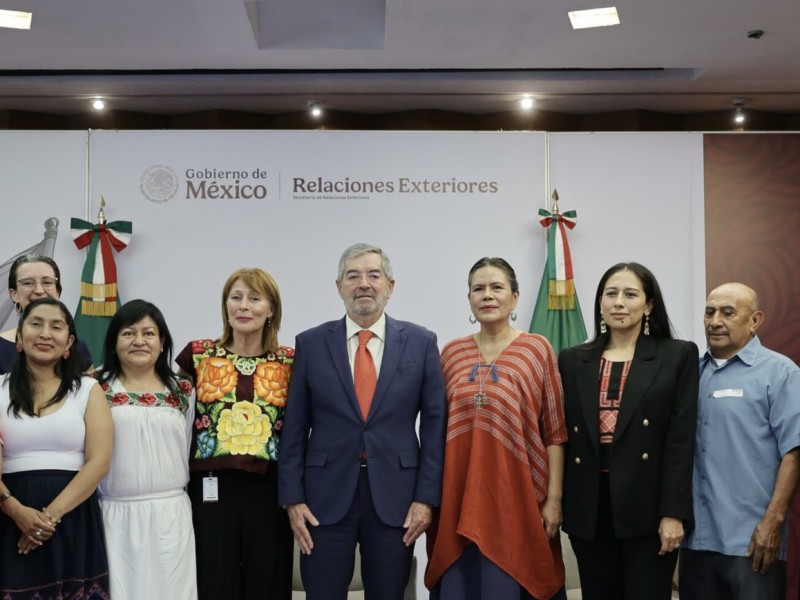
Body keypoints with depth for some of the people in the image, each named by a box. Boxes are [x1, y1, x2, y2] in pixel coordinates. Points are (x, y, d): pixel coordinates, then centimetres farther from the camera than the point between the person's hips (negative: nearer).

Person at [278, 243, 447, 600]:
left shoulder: (421, 342, 2)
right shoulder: (311, 344, 3)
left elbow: (434, 423, 2)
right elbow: (294, 428, 3)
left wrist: (427, 497, -4)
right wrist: (292, 498, -2)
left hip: (395, 496, 0)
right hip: (326, 496, 0)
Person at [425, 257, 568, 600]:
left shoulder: (537, 349, -1)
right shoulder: (452, 353, 9)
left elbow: (555, 431, -2)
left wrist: (554, 499, -6)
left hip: (516, 496, -3)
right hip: (459, 497, 3)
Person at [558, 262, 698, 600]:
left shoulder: (678, 356, 1)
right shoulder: (573, 360, 10)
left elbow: (681, 440, -5)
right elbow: (563, 436, 9)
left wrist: (673, 512, -11)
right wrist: (557, 503, 4)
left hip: (647, 506, -3)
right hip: (589, 507, 3)